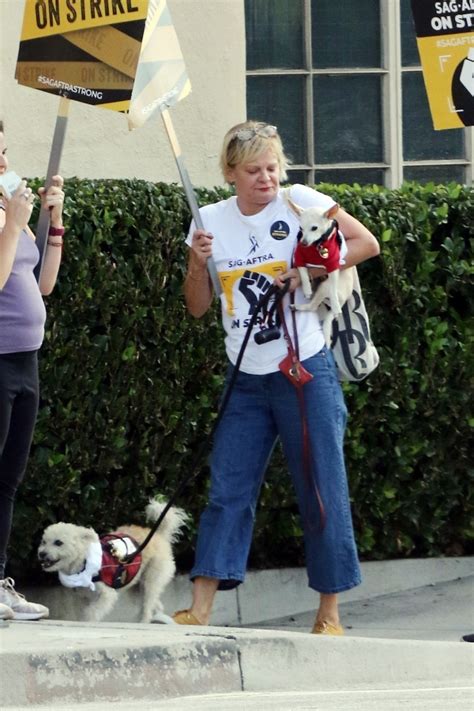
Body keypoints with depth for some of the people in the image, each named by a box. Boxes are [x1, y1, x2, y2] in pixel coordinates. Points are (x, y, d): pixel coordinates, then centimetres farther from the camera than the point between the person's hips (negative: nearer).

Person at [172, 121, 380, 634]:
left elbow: (366, 243, -2)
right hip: (245, 379, 4)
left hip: (305, 371, -4)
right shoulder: (212, 220, 5)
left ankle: (329, 613, 6)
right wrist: (198, 263, -9)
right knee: (227, 491, 0)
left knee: (322, 491, 0)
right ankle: (201, 610, -2)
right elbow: (198, 307, 10)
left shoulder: (299, 202, -5)